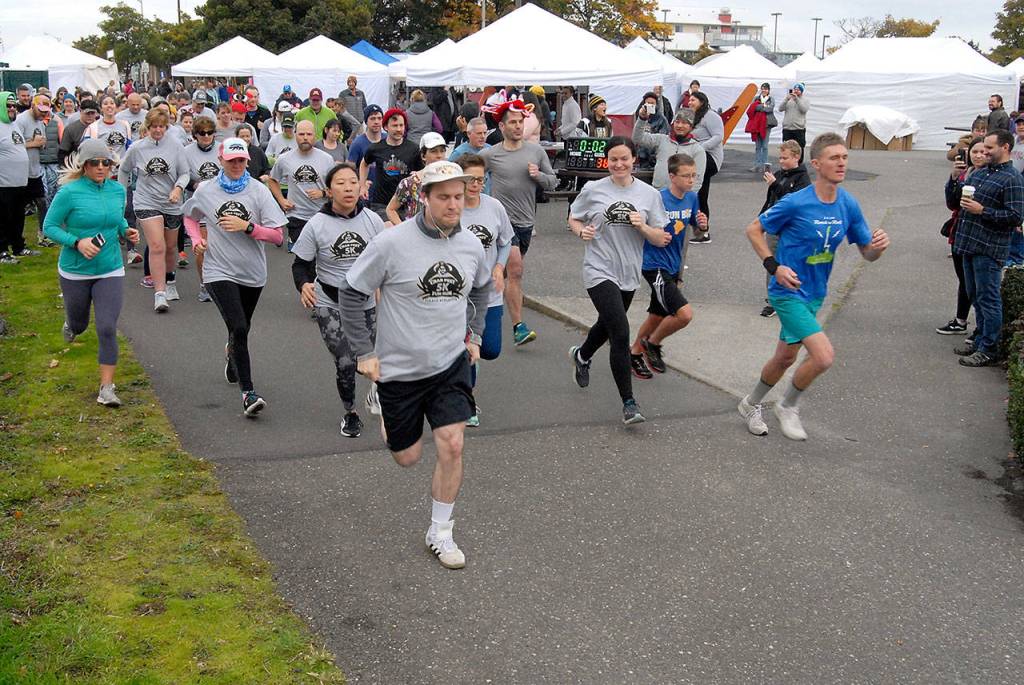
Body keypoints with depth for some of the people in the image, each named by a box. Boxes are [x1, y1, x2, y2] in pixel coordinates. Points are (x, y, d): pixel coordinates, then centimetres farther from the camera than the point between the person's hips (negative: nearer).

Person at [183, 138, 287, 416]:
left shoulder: (258, 191, -5)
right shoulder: (206, 191, -1)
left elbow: (277, 236, -8)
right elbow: (189, 217, 19)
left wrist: (247, 226, -21)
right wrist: (196, 239, 0)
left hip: (252, 273, 2)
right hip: (220, 271, -2)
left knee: (240, 328, 21)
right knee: (239, 328, -18)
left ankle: (231, 354, 57)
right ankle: (247, 393, -18)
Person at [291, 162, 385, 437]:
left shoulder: (372, 220, -3)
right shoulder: (316, 225, -10)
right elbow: (301, 264, -3)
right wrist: (304, 285, -24)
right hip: (329, 304, -2)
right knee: (345, 363, -8)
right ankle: (350, 414, 18)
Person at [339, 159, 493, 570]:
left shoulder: (471, 245, -2)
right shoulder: (392, 243, -17)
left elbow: (481, 289, 21)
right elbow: (351, 293, -7)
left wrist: (473, 334, 15)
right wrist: (364, 353, -7)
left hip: (451, 364, 3)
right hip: (399, 367, -2)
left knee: (451, 447, -9)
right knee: (407, 457, 10)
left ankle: (440, 534, 9)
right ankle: (386, 414, 47)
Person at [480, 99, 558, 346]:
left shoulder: (536, 151, 5)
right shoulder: (490, 155, -5)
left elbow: (553, 182, 9)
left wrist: (539, 175, -9)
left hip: (527, 221, 5)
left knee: (510, 271, 17)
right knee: (515, 271, -14)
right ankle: (518, 327, -12)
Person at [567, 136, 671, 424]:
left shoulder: (649, 194, 1)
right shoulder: (593, 190, -3)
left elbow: (661, 240, 3)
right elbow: (573, 219, 11)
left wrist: (643, 227, -16)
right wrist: (582, 231, -11)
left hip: (629, 274, 4)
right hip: (600, 271, -4)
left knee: (607, 326, 24)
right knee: (621, 334, -16)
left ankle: (581, 355, 58)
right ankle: (628, 403, -11)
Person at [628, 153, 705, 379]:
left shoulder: (691, 198, 1)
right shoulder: (658, 199, -20)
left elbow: (696, 228, 15)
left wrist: (701, 223, -6)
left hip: (673, 267, 8)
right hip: (655, 266, -8)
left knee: (657, 317, 19)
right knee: (684, 314, -18)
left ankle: (634, 353, 39)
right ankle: (653, 344, 7)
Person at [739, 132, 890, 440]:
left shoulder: (849, 205, -3)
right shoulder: (796, 203, -20)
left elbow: (867, 252, 4)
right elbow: (753, 230, -9)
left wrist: (878, 245, -20)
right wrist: (773, 266, -19)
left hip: (814, 294, 7)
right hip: (788, 292, -7)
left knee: (785, 358, 20)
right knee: (824, 356, -18)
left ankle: (751, 404, 44)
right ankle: (788, 406, 8)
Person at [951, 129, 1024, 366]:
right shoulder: (978, 174, 15)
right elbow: (952, 199, 19)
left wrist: (982, 210, -19)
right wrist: (954, 179, 1)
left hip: (989, 249, -8)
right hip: (969, 244, 8)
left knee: (988, 300, -3)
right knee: (975, 297, 17)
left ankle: (989, 350, 4)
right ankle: (981, 340, 29)